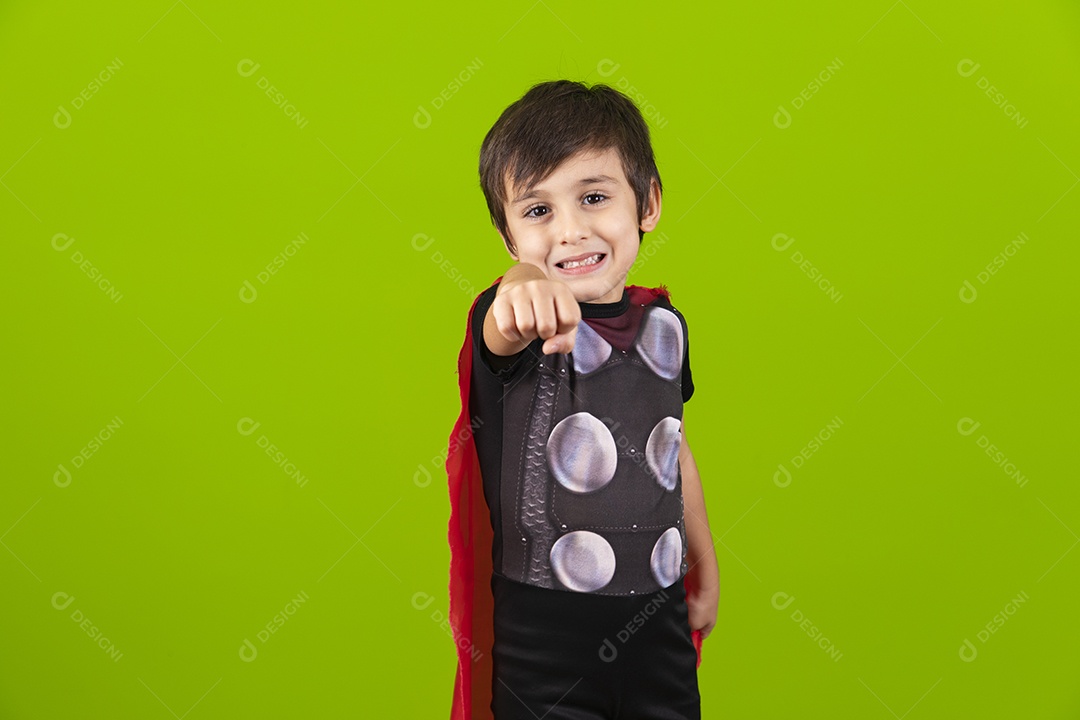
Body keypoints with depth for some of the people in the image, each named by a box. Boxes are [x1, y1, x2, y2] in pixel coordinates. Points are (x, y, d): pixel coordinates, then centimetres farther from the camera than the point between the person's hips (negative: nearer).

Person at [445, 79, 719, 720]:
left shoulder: (663, 323, 2)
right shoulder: (522, 325, -14)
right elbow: (505, 332, -41)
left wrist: (706, 567, 23)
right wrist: (520, 289, -64)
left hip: (659, 622, 4)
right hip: (542, 627, -4)